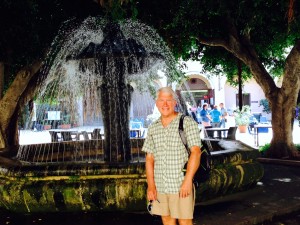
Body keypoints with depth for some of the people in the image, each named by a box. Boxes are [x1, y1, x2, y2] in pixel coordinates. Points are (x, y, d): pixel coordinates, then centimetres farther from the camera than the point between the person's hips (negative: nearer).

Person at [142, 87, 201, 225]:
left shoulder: (187, 123, -4)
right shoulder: (153, 128, 9)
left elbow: (196, 152, -11)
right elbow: (149, 158, 9)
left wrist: (188, 180, -18)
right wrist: (151, 185, 1)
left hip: (181, 186, -4)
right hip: (160, 186, 5)